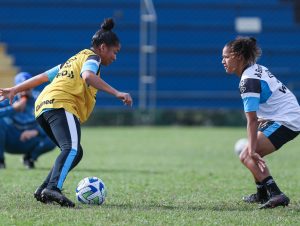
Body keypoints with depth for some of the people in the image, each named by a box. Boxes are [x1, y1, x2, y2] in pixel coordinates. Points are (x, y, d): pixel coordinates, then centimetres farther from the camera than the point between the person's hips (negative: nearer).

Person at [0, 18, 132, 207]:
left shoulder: (73, 60, 33)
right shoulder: (92, 58, 6)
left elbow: (43, 76, 34)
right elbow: (88, 76, -17)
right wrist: (117, 93, -23)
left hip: (42, 106, 10)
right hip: (61, 105, -10)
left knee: (75, 152, 15)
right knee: (72, 149, -26)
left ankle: (44, 190, 3)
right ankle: (53, 188, -47)